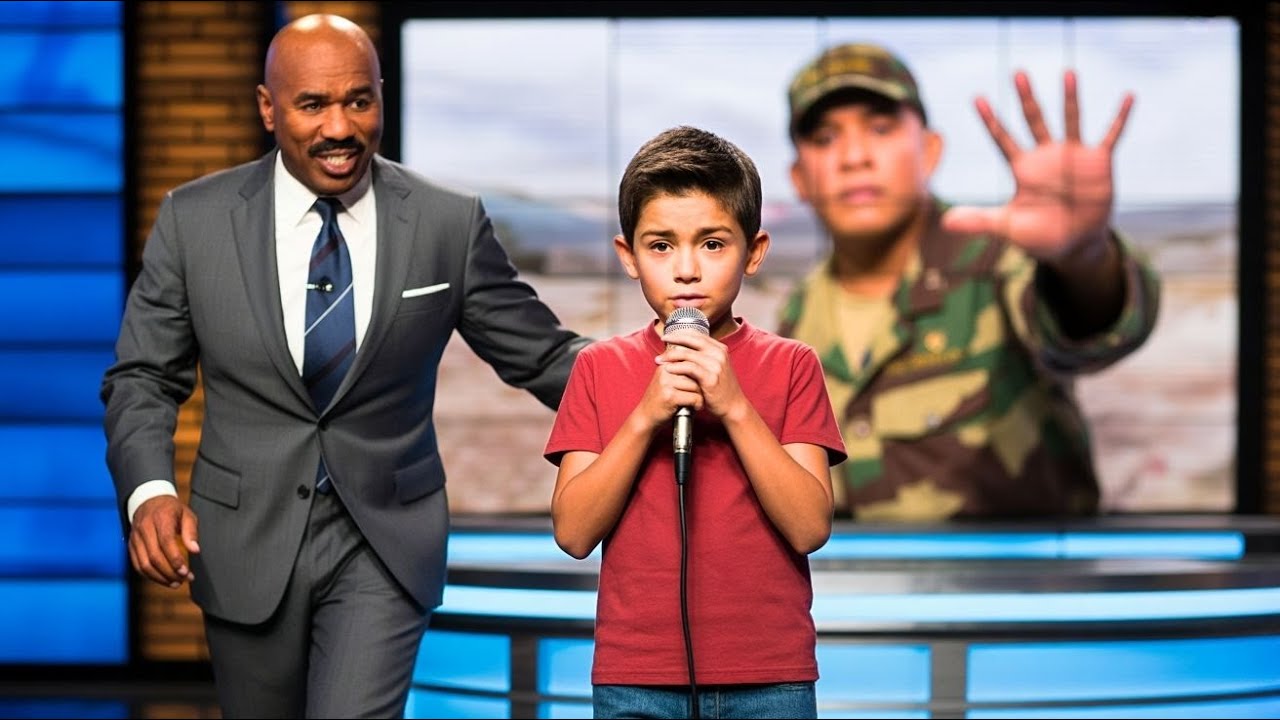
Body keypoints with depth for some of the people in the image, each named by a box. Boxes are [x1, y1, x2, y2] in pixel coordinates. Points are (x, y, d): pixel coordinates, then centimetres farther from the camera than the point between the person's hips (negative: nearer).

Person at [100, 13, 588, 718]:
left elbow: (541, 355, 2)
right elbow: (143, 378, 2)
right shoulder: (194, 218, -4)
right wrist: (149, 491, -17)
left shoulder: (449, 225, -5)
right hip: (246, 542, 2)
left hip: (386, 541, -1)